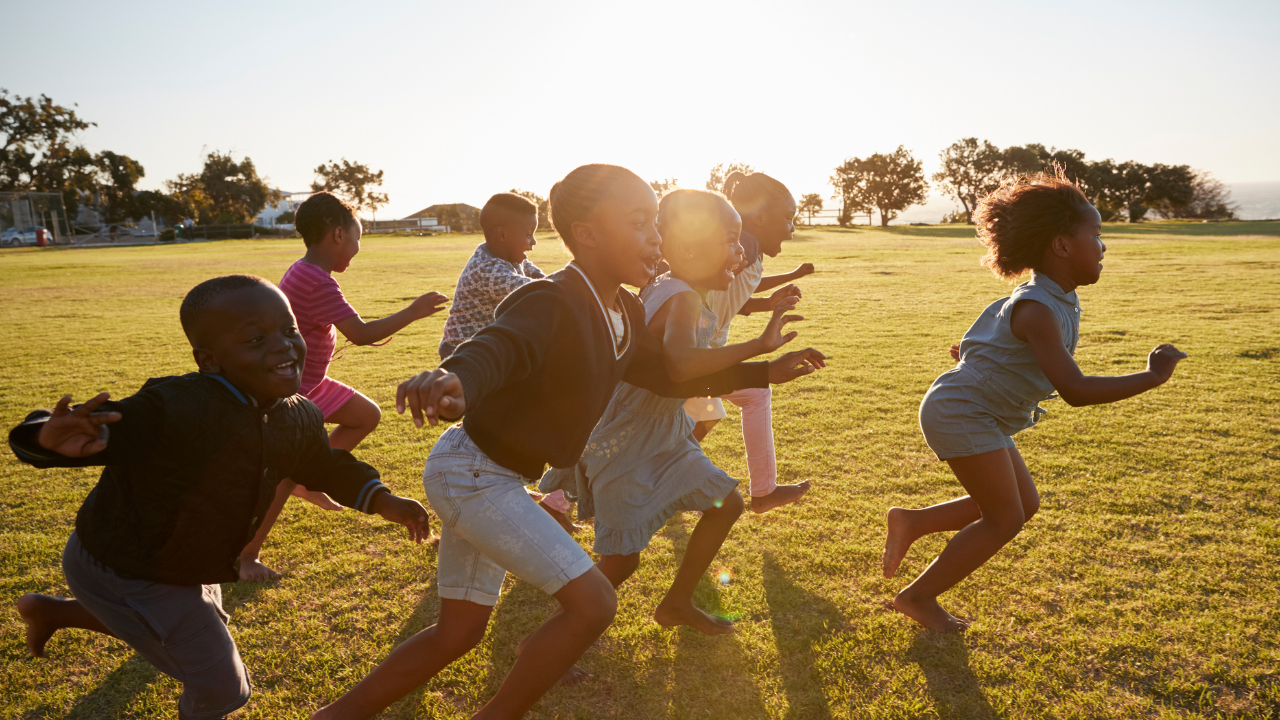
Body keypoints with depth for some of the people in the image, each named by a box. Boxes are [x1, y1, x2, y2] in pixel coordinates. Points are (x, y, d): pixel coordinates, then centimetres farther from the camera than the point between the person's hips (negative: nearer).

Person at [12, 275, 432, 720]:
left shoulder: (298, 420, -13)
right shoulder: (171, 411, -37)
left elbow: (326, 466, 5)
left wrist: (382, 501, -7)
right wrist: (55, 438, -61)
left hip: (183, 562, 8)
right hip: (122, 571, -8)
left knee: (206, 627, 36)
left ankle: (52, 611, 50)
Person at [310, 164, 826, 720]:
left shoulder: (625, 314, 2)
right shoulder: (550, 303, -25)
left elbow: (667, 375, 16)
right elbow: (496, 347, -45)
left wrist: (766, 372, 15)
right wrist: (453, 379, -70)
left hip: (494, 479, 9)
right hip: (471, 472, -9)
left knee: (459, 633, 17)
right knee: (592, 602, -12)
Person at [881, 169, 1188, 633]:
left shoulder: (1060, 302, 7)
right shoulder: (1037, 310, -25)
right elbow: (1074, 390, -32)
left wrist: (971, 353, 42)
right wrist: (1152, 377, -27)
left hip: (983, 417, 10)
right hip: (960, 412, -10)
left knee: (1024, 503, 14)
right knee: (1005, 519, -3)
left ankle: (912, 522, 19)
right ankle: (918, 597, 9)